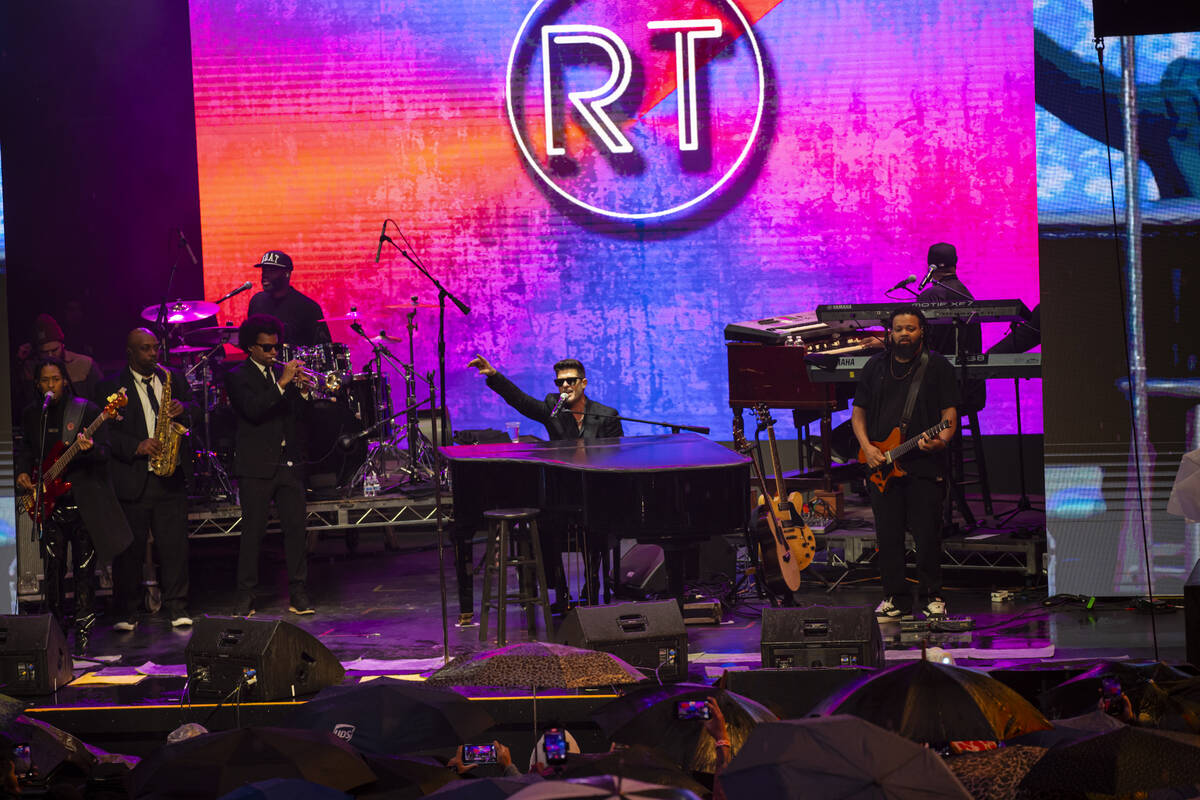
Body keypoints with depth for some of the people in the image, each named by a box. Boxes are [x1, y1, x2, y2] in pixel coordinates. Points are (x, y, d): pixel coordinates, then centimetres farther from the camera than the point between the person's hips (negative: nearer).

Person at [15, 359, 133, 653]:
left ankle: (83, 637, 4)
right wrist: (22, 472, 7)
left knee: (85, 571, -1)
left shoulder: (86, 410, -2)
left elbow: (105, 452, -6)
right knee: (53, 570, 3)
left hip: (84, 502, -3)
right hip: (50, 503, 3)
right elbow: (26, 449, 26)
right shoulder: (31, 415, 11)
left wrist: (89, 449, -28)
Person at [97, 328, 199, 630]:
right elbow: (106, 433, -5)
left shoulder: (173, 378, 14)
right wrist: (137, 446, -19)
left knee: (175, 546, 1)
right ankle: (126, 613, 9)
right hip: (131, 479, -3)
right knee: (130, 549, 0)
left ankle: (177, 609, 10)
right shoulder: (112, 387, 1)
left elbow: (196, 411, 15)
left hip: (171, 478, 3)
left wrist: (183, 410, -7)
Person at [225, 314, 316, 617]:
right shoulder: (238, 377, 0)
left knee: (296, 529, -1)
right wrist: (283, 383, -22)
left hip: (289, 464, 4)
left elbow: (300, 415, 11)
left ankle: (299, 595, 4)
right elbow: (253, 410, -17)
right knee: (252, 532, -3)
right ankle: (246, 598, 1)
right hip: (257, 467, -4)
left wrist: (303, 391, -8)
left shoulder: (283, 372, 15)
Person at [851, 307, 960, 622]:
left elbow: (950, 411, -1)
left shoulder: (937, 366, 4)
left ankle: (933, 598, 8)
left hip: (925, 465, -3)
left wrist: (942, 439, -21)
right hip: (882, 465, 3)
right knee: (888, 535, 2)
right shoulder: (875, 366, 13)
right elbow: (858, 412, 14)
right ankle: (895, 599, 11)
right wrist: (867, 447, -1)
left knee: (927, 536, -4)